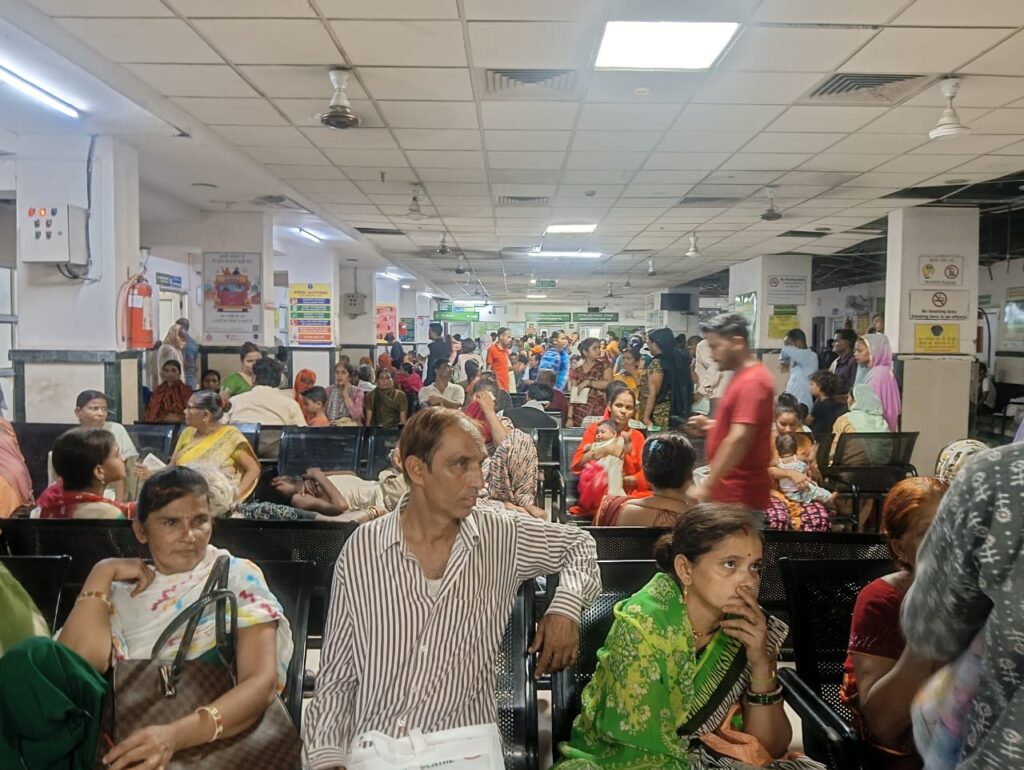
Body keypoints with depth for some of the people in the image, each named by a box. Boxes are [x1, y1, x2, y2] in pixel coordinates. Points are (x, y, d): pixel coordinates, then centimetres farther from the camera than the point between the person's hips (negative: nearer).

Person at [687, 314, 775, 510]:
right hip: (734, 490, 10)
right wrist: (711, 425, 12)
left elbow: (739, 439, -27)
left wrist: (707, 487, -27)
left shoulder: (751, 382, -19)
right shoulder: (743, 376, 14)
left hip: (739, 495, -10)